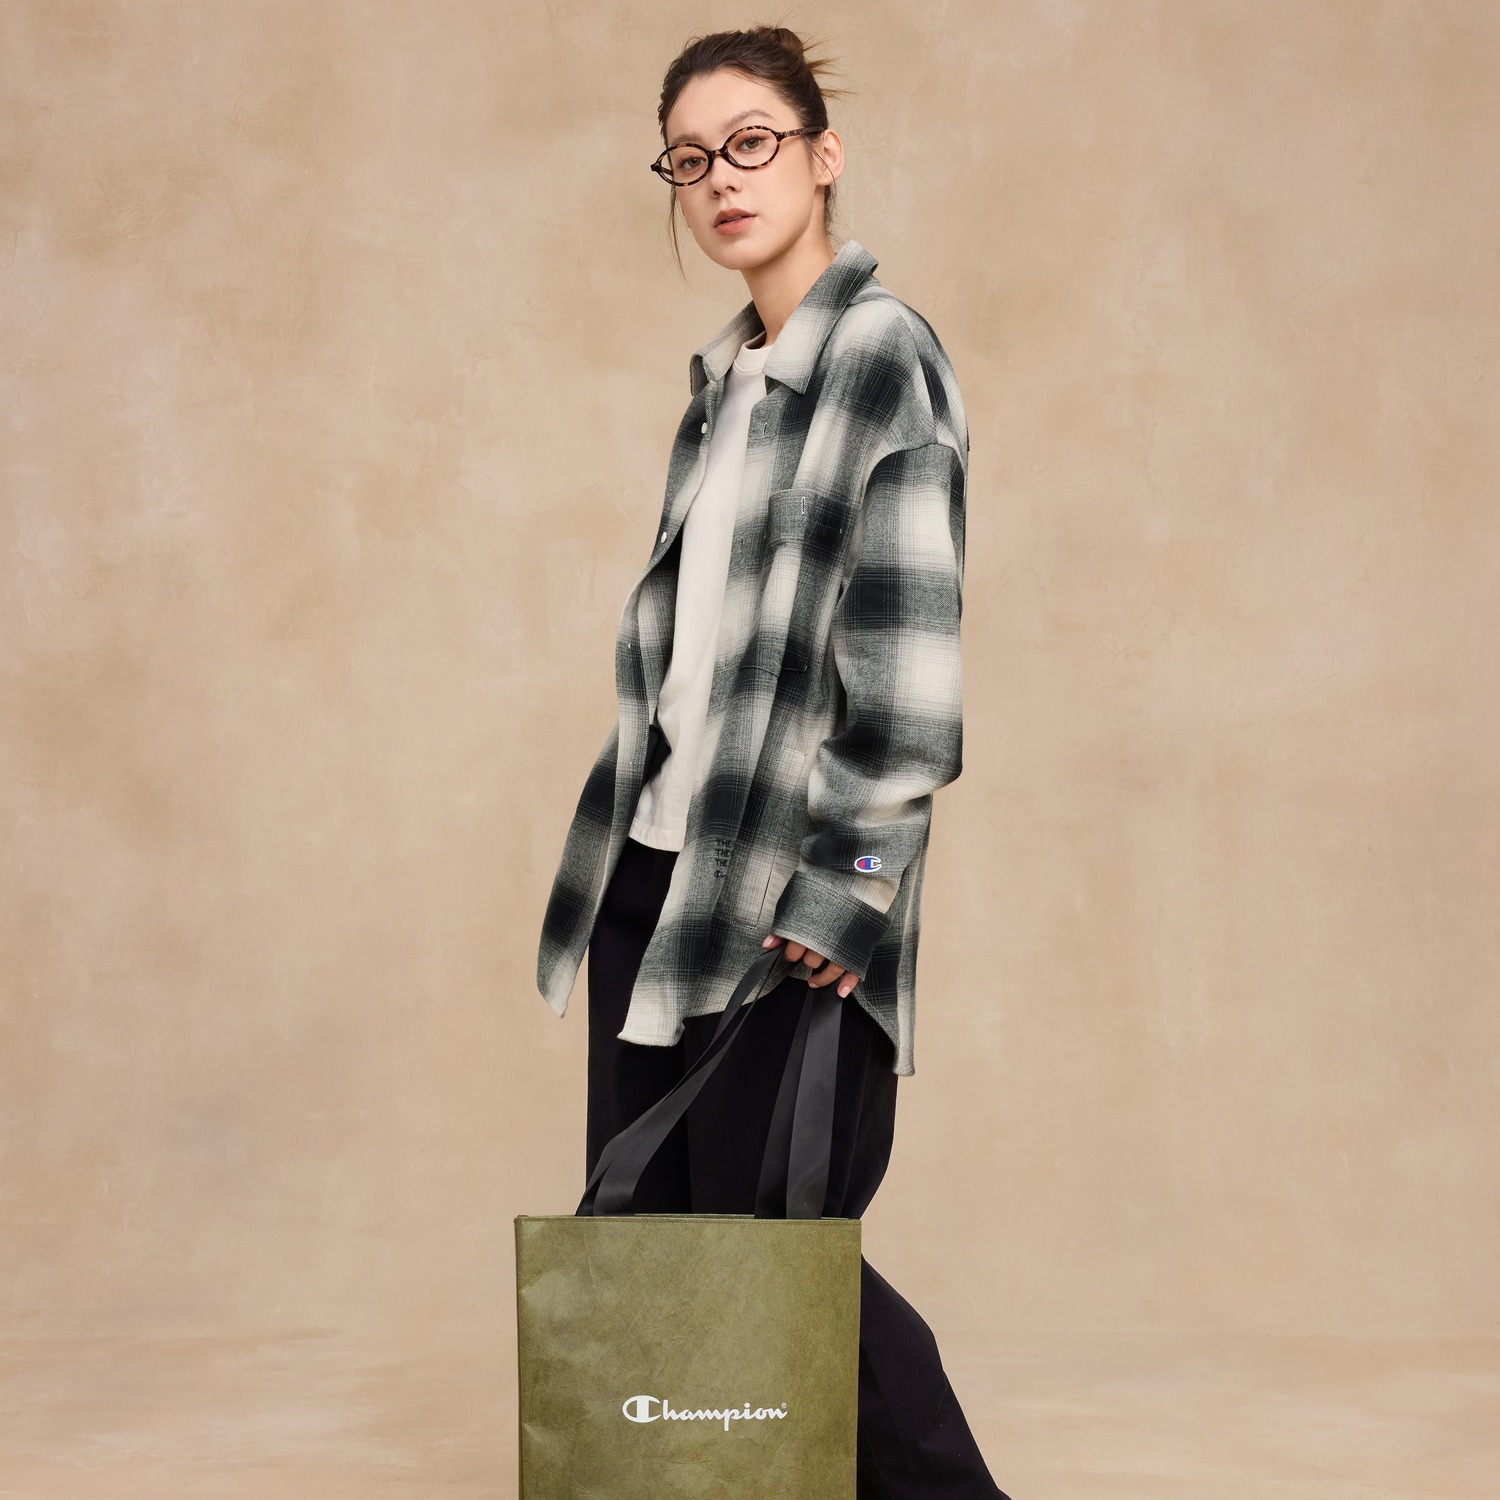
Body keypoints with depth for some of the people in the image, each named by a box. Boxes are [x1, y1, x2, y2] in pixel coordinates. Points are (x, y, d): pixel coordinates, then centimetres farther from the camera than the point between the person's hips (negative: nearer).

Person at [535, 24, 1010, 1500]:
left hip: (786, 897, -8)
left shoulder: (884, 357, -8)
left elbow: (908, 654, -15)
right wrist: (617, 849, 16)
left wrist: (845, 889, -18)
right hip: (655, 871, 8)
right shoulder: (723, 377, 16)